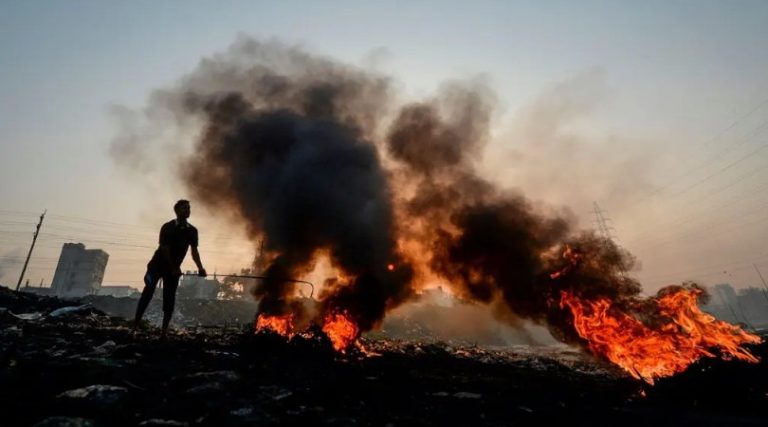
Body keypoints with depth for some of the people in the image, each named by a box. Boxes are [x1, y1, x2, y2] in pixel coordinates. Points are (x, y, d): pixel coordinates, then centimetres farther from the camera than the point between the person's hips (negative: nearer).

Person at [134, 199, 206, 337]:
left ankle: (164, 330, 3)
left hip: (174, 268, 4)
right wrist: (173, 269, -24)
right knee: (148, 292, -6)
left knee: (169, 297, 1)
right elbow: (165, 249, -19)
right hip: (158, 265, -3)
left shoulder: (192, 231, -2)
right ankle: (135, 325, 2)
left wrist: (200, 268, -19)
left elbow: (194, 251, -5)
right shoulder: (168, 227, -15)